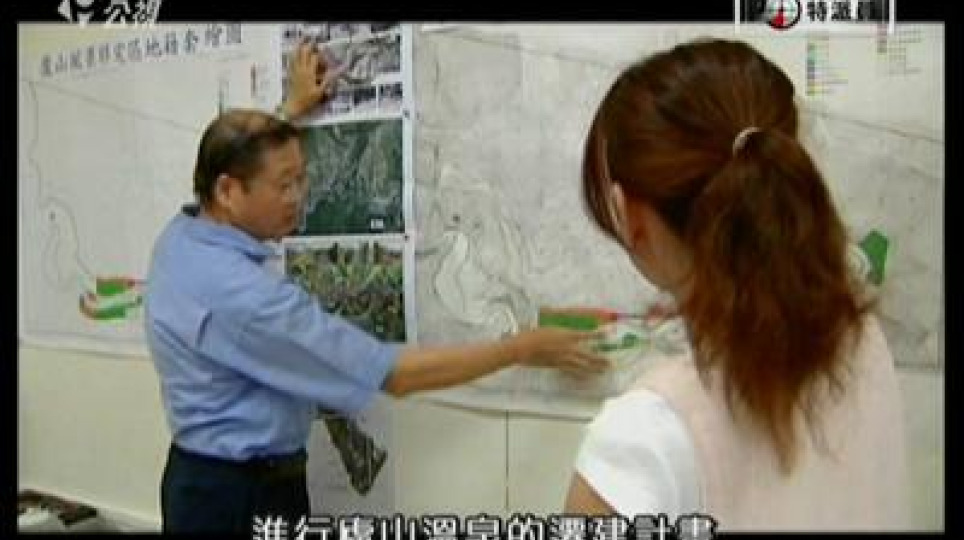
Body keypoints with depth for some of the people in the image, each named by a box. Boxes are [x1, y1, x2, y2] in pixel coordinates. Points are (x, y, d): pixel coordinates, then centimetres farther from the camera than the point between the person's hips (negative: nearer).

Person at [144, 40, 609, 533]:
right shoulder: (243, 294, -31)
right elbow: (393, 373, -29)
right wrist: (522, 348, -21)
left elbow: (229, 159, 22)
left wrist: (293, 108, 30)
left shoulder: (182, 234, -4)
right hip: (241, 496, -9)